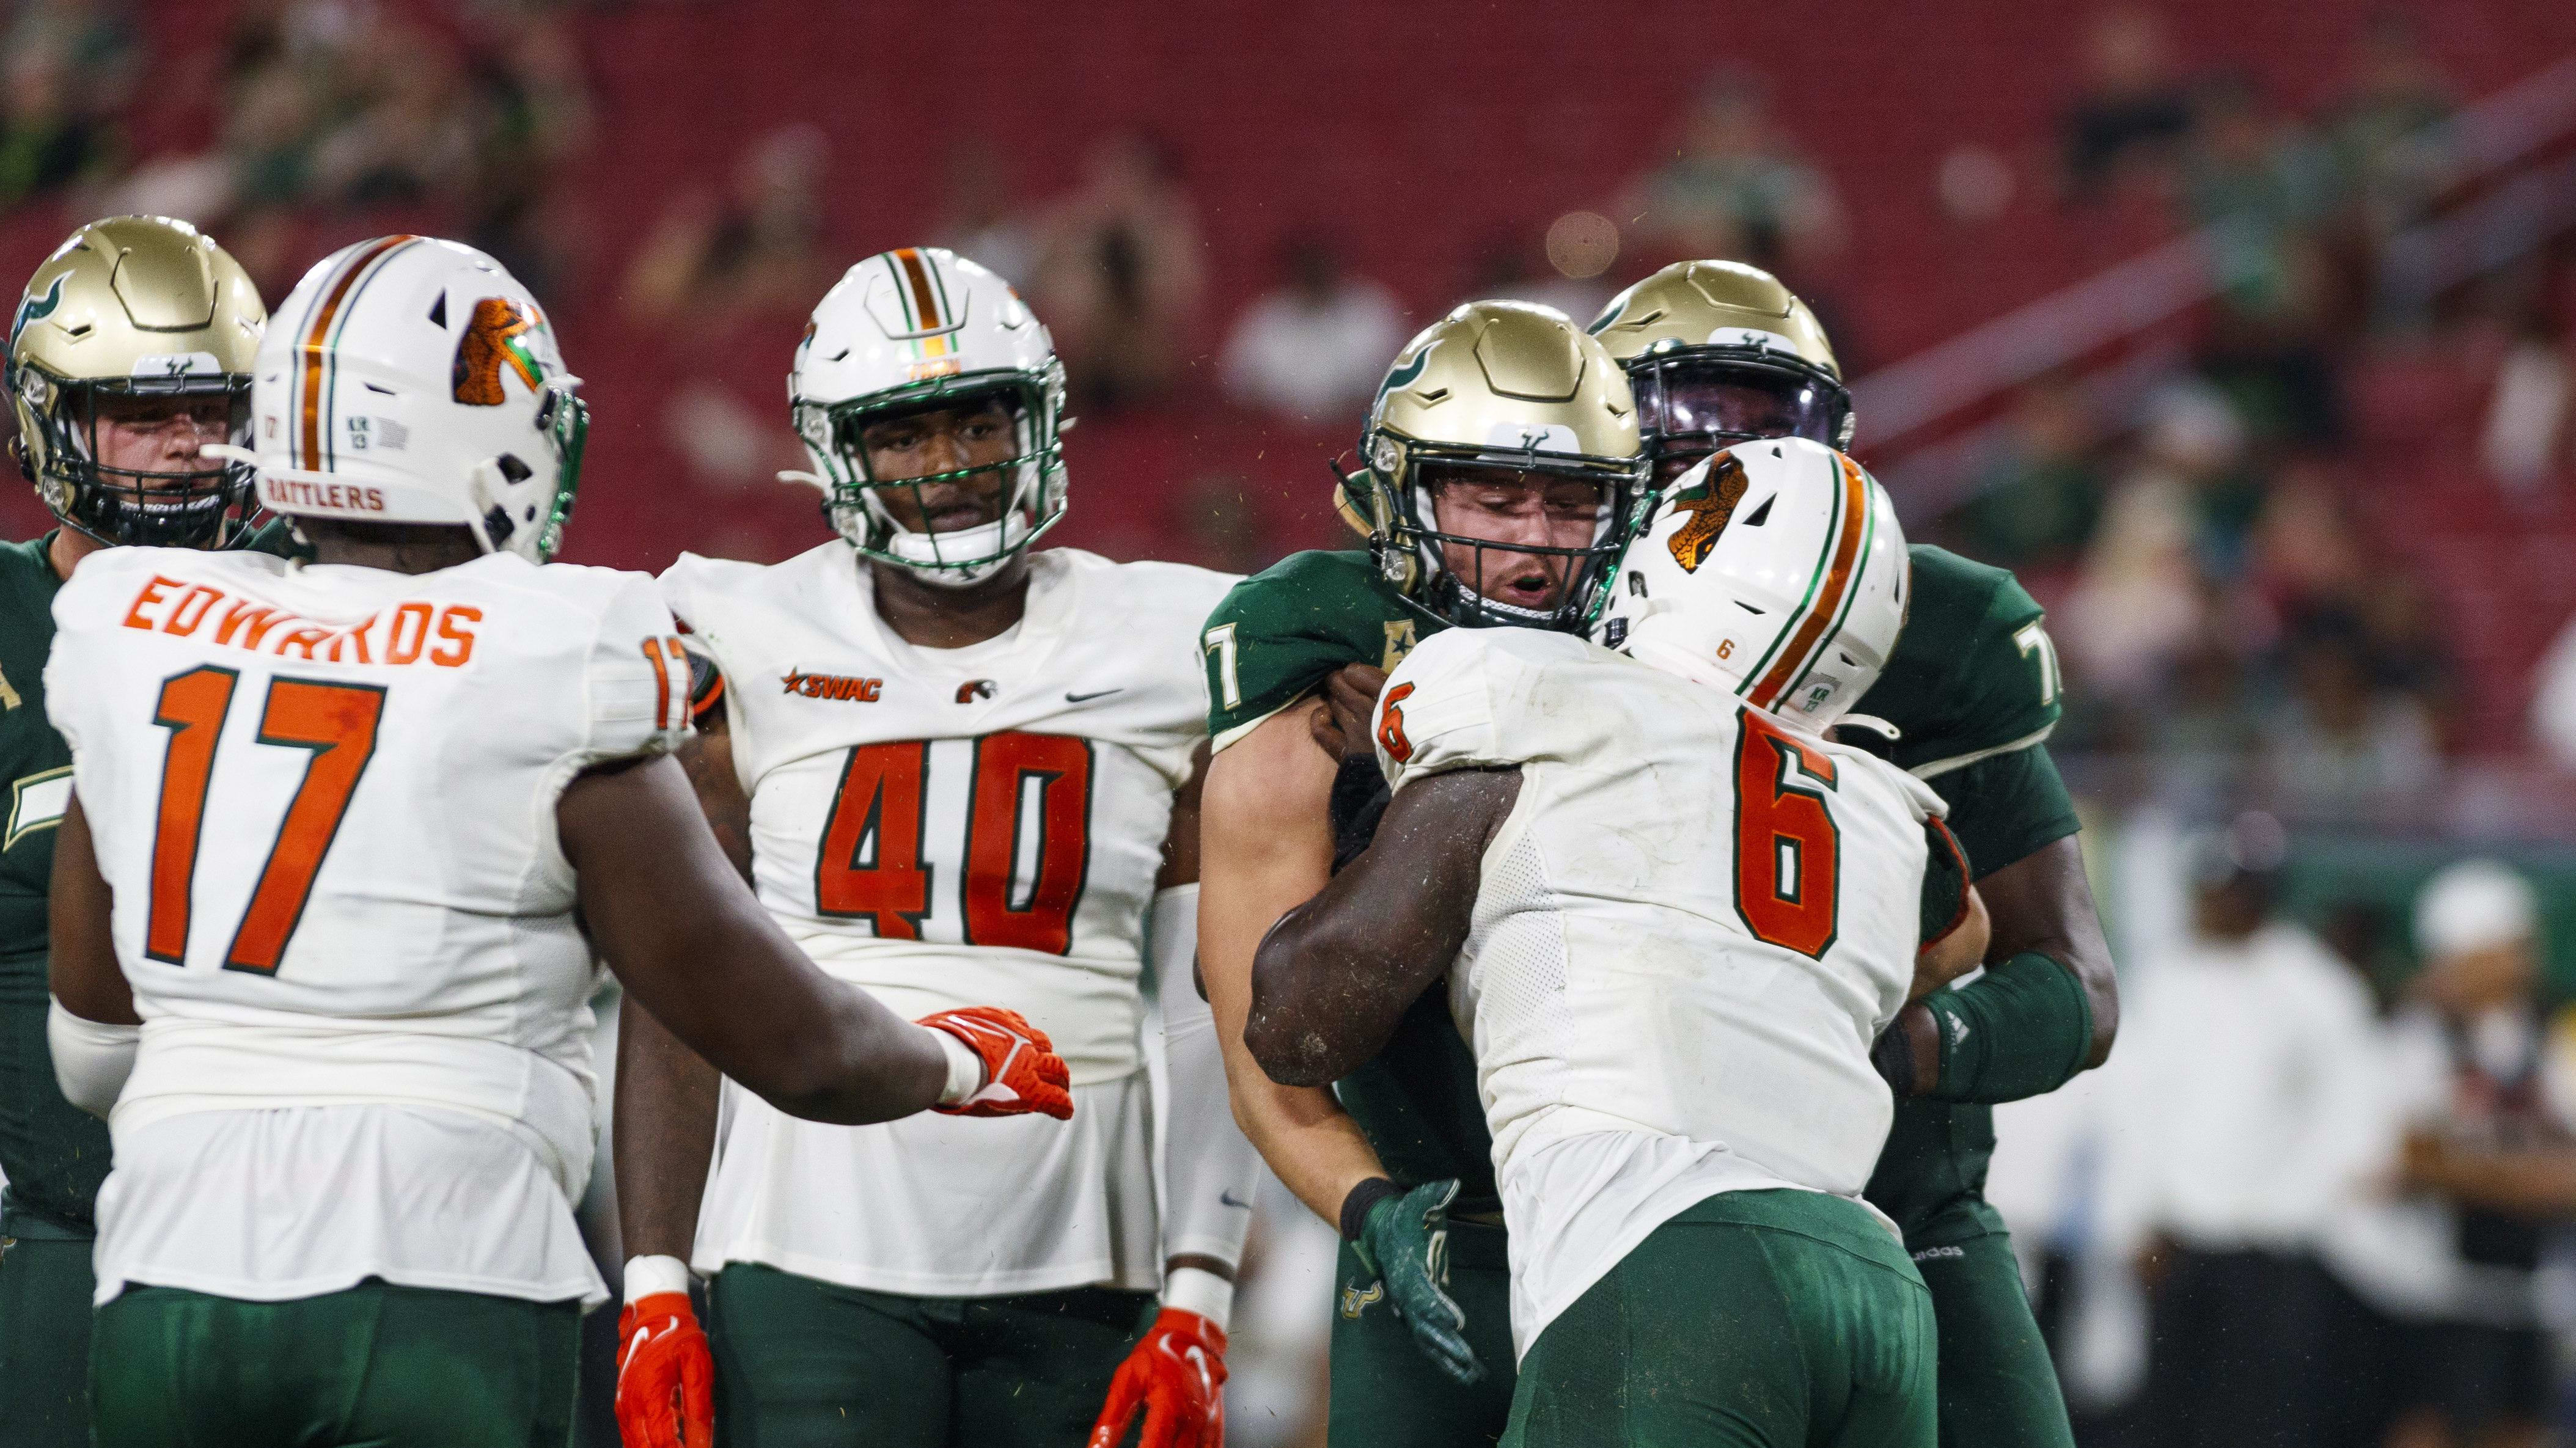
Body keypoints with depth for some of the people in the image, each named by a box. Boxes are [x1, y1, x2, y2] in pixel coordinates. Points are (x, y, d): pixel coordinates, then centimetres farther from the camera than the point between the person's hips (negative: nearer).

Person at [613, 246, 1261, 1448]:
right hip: (815, 1257, -2)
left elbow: (1208, 1020, 8)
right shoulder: (754, 660, 3)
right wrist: (655, 1293, -1)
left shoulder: (1162, 664, 7)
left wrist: (1195, 1309, 1)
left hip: (1071, 1273, 2)